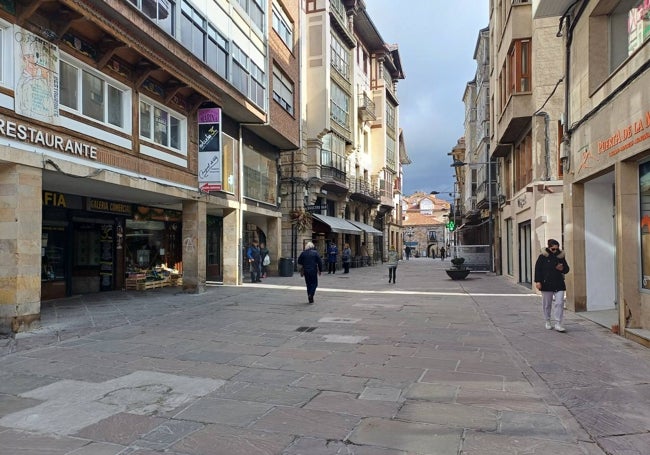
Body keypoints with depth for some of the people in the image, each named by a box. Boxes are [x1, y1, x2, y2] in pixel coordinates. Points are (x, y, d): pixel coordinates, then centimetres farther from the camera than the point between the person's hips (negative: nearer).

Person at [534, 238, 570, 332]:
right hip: (547, 284, -2)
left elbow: (567, 269, 15)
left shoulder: (561, 257, 6)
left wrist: (562, 269, -9)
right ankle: (547, 322, 25)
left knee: (559, 303, -7)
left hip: (559, 284, 2)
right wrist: (538, 281, -12)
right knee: (547, 304, 9)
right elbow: (537, 269, -4)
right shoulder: (543, 257, -3)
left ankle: (558, 324, -4)